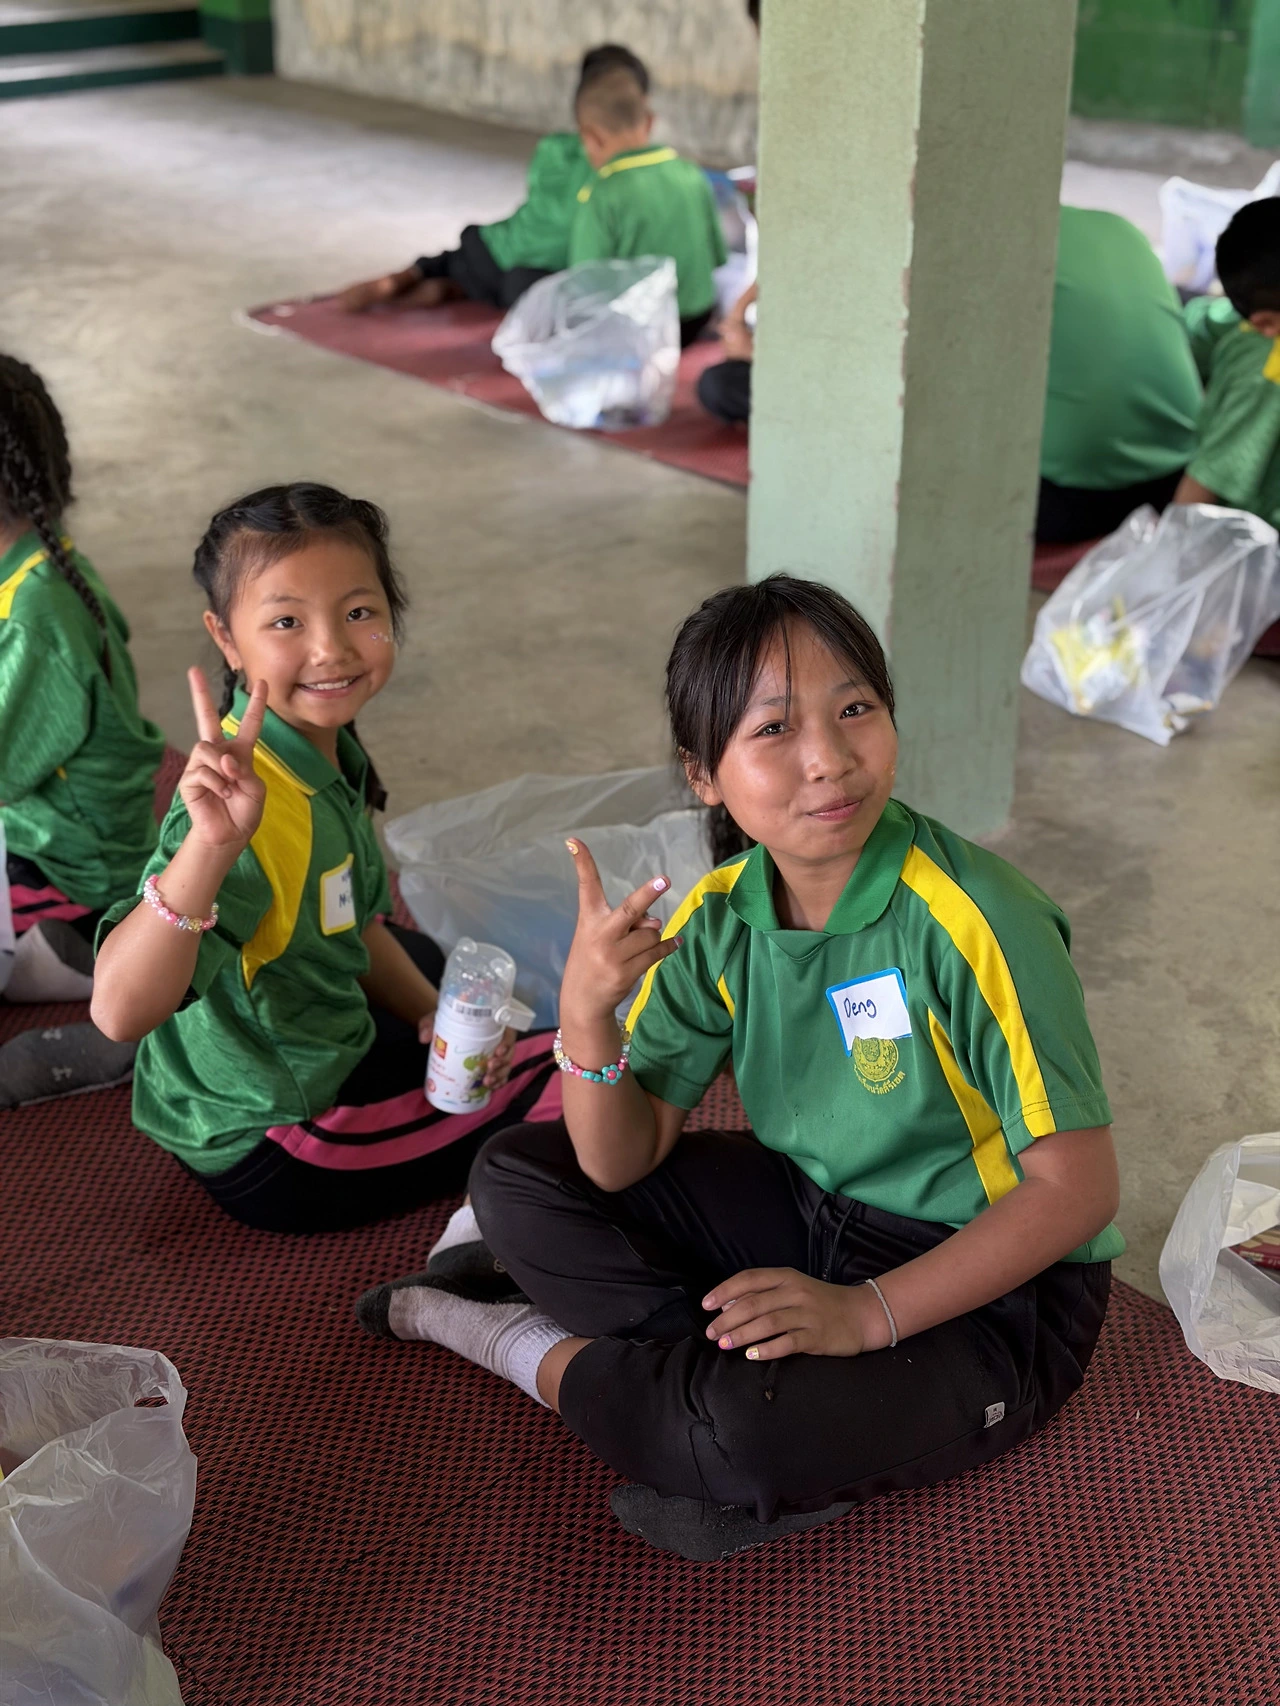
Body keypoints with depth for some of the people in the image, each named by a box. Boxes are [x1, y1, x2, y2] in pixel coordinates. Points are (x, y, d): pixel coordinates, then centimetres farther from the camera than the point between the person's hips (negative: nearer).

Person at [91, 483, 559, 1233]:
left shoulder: (333, 755, -5)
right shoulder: (253, 802, -33)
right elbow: (121, 1010, -46)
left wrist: (431, 1014, 0)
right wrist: (213, 845, -58)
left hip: (327, 1051, 9)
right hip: (268, 1147, -9)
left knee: (431, 961, 37)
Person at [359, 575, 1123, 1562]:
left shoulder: (970, 921, -26)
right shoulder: (719, 921, -7)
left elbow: (1078, 1186, -23)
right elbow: (621, 1163, -7)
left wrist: (867, 1313, -29)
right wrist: (586, 1016, -27)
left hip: (998, 1285, -6)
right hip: (813, 1215, 6)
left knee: (755, 1430, -34)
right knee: (517, 1176, 0)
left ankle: (530, 1349, -4)